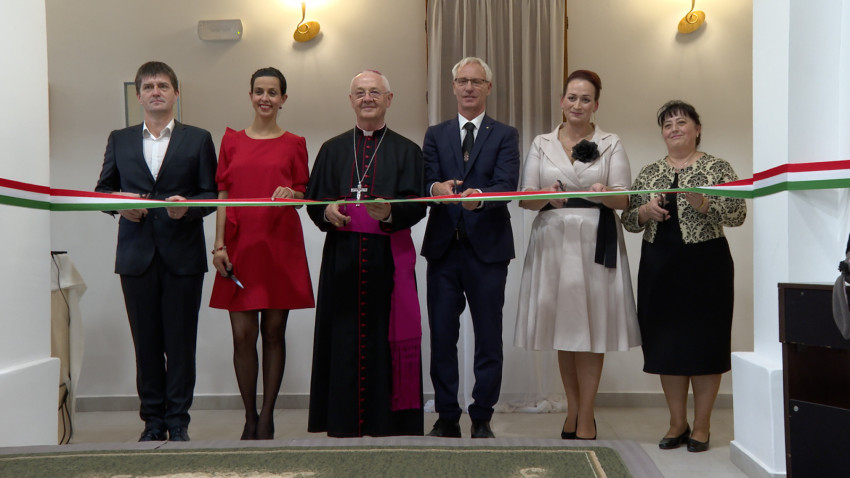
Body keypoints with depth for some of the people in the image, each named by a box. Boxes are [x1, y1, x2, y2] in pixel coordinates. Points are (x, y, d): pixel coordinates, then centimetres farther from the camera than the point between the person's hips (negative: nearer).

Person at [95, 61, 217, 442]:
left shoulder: (198, 139, 9)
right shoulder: (119, 140, 14)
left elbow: (211, 194, 5)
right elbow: (102, 190, 14)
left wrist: (188, 207, -15)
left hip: (182, 255, -2)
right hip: (136, 254, 2)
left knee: (180, 342, -1)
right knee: (146, 342, 4)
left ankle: (177, 422, 8)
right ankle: (153, 420, 13)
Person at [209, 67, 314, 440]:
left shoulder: (294, 144, 8)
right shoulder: (232, 140, 11)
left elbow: (305, 195, 11)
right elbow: (223, 196, 9)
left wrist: (291, 194, -13)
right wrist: (218, 245, 0)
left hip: (280, 244, -1)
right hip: (240, 245, 1)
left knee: (274, 332, 2)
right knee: (242, 334, -2)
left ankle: (267, 417, 11)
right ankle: (249, 417, 10)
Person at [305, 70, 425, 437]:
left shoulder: (406, 151, 10)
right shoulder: (332, 150, 16)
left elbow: (417, 205, -1)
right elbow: (313, 201, 10)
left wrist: (390, 212, -22)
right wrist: (328, 211, -12)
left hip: (388, 258, -1)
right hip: (342, 258, 2)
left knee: (385, 335, -4)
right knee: (343, 336, -1)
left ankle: (385, 421, 2)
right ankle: (344, 421, 5)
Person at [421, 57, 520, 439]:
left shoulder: (505, 136, 7)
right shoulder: (436, 135, 14)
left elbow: (507, 185, -8)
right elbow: (427, 182, 0)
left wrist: (478, 195, -30)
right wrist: (436, 188, -24)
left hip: (487, 249, -2)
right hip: (443, 247, 2)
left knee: (488, 337, 2)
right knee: (441, 335, 4)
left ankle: (482, 418, 13)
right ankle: (447, 417, 15)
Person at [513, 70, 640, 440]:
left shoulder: (611, 145, 7)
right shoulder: (542, 144, 11)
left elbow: (624, 200, 0)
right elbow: (525, 198, 5)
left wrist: (604, 193, -22)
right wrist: (547, 197, -17)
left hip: (596, 243, -2)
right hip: (553, 241, 2)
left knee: (590, 329, -3)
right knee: (563, 328, 7)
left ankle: (585, 419, 5)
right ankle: (574, 410, 20)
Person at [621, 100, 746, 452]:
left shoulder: (717, 168, 0)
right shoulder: (649, 173, 11)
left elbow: (738, 215, -8)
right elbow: (628, 221, 10)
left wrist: (702, 203, -23)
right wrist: (645, 211, -11)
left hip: (705, 264, -4)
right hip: (659, 265, 4)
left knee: (704, 341, 0)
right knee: (666, 341, 6)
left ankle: (701, 426, 10)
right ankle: (677, 423, 18)